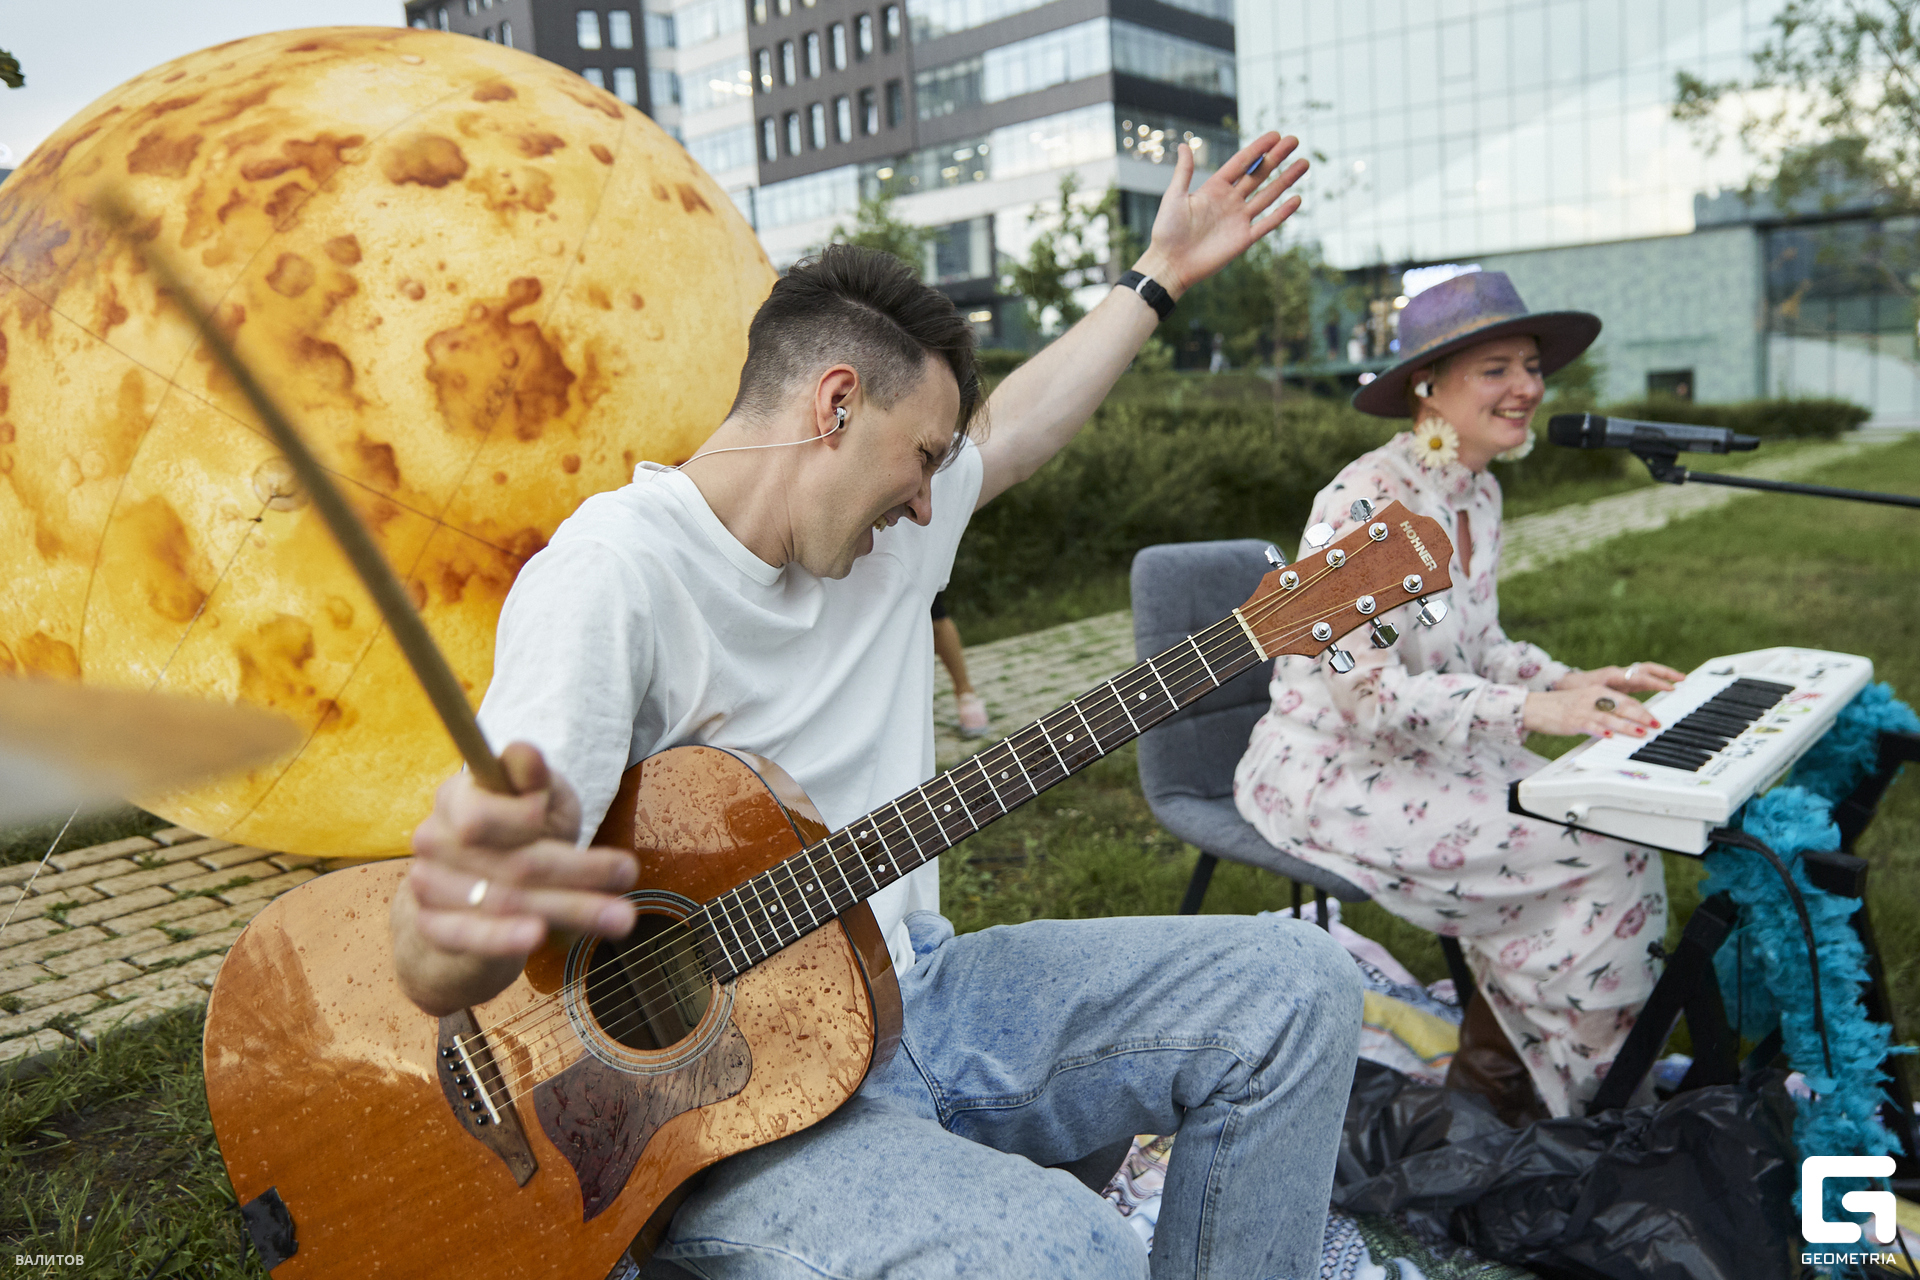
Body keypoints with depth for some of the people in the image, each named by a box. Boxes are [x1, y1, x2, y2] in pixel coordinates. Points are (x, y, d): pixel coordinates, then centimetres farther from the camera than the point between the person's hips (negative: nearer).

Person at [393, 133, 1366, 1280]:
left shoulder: (890, 525, 8)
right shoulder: (614, 576, -20)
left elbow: (1016, 432, 27)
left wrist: (1162, 274, 30)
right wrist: (463, 906, -53)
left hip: (913, 993, 8)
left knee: (1298, 985, -1)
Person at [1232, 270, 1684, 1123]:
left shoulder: (1481, 495, 8)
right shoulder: (1368, 499, -21)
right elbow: (1364, 690, -26)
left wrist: (1574, 684, -1)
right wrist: (1532, 709, -31)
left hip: (1421, 755, 9)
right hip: (1328, 773, -9)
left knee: (1609, 821, -7)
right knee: (1598, 852, -16)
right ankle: (1497, 1070, 6)